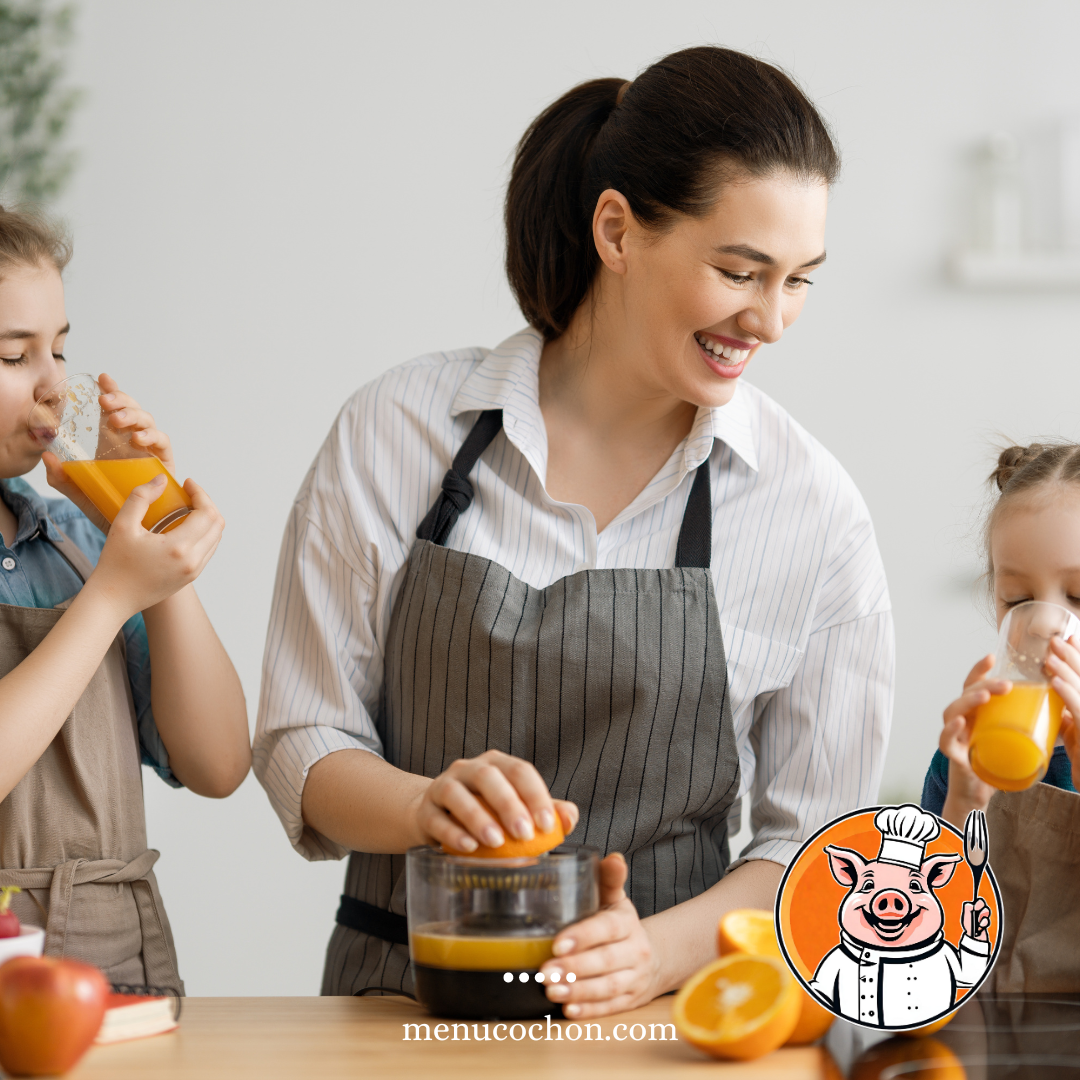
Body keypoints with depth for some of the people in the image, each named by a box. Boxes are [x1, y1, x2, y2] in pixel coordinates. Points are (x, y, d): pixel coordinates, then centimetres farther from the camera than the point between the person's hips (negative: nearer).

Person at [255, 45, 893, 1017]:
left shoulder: (816, 514, 0)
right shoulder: (397, 430, 0)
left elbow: (814, 844, 4)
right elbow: (301, 748, 3)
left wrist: (659, 951, -14)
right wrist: (428, 804, -17)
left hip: (660, 1015, 0)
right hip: (401, 1001, 0)